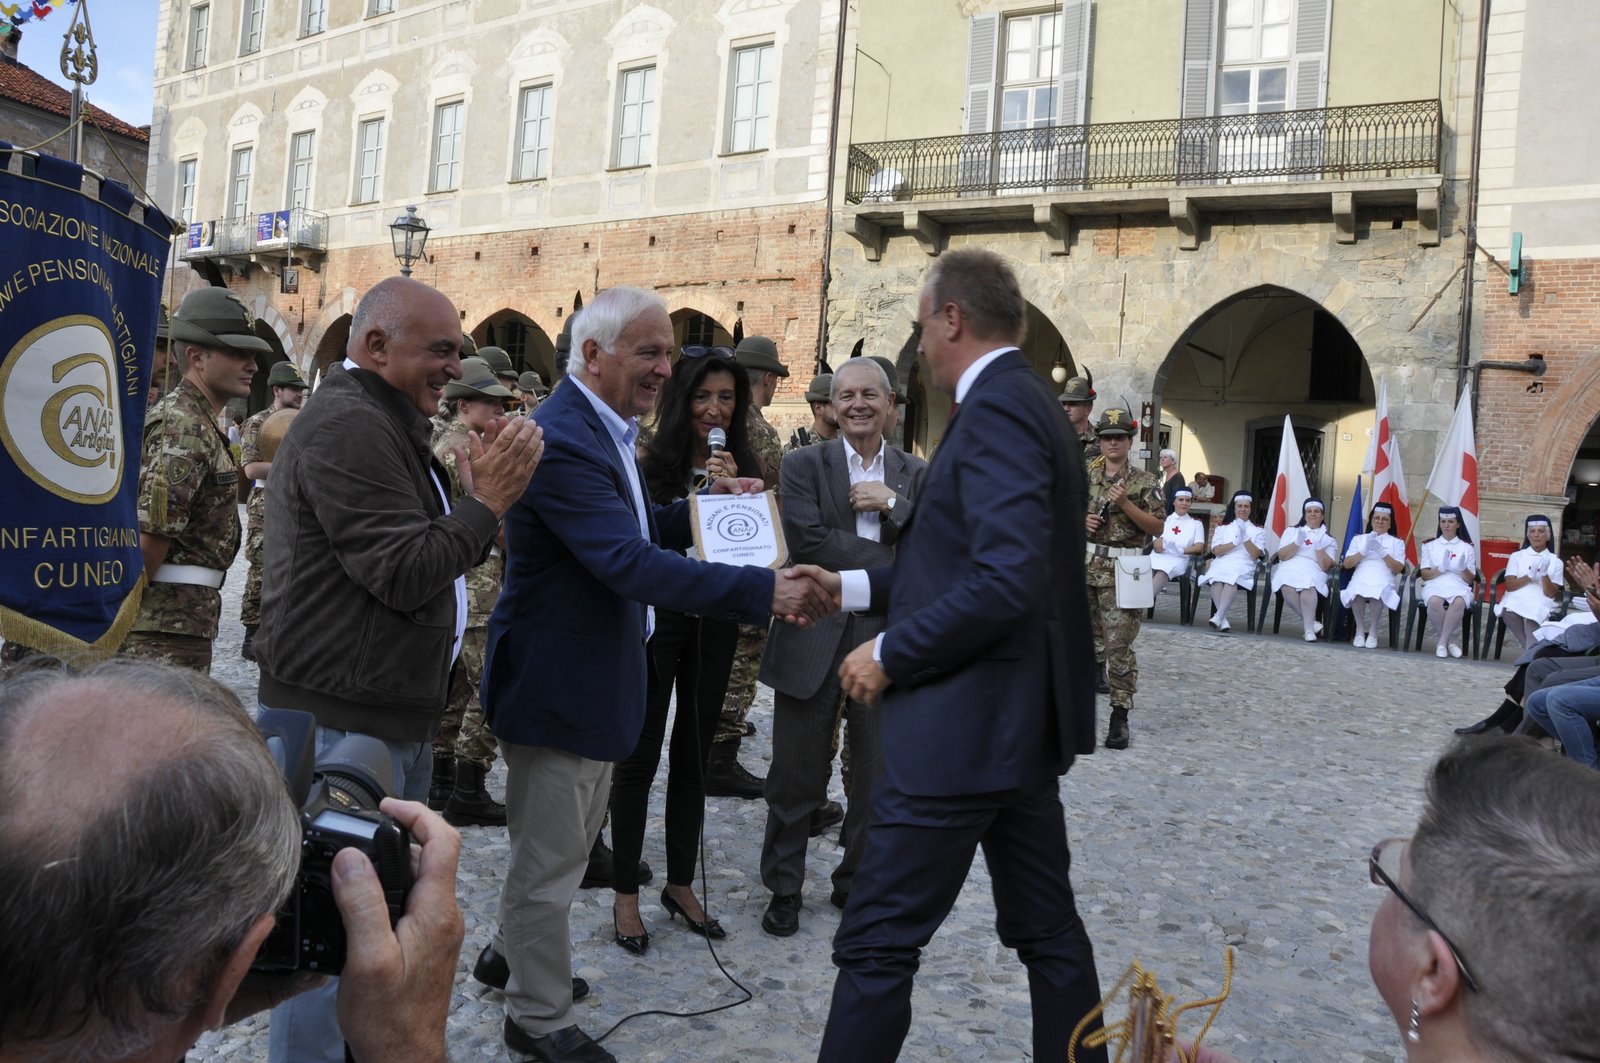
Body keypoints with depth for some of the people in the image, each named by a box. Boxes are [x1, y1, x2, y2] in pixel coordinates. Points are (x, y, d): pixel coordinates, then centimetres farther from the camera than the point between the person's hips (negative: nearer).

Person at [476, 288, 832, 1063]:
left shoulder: (604, 429, 8)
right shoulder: (561, 438, -26)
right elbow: (628, 561, -35)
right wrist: (764, 591, -40)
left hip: (592, 674, 10)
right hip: (556, 682, -10)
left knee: (564, 842, 26)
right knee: (550, 857, 7)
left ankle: (514, 952, 47)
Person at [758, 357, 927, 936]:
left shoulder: (916, 474, 9)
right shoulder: (804, 465, 0)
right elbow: (806, 540, -15)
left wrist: (893, 505, -15)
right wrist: (893, 562, -14)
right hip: (814, 638, -2)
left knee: (877, 779, 12)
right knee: (797, 777, 8)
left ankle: (858, 884, 31)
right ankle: (784, 888, 26)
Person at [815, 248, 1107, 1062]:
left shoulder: (994, 409, -17)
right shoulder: (1026, 402, 13)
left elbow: (1005, 582, -28)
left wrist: (889, 654, -17)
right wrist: (854, 587, 16)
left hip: (967, 724, -10)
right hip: (1018, 718, 10)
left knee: (876, 942, 0)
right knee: (1046, 929, 18)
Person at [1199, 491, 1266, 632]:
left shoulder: (1258, 529, 17)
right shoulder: (1222, 527, 20)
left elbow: (1255, 555, 3)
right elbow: (1216, 551, 4)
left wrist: (1245, 538, -10)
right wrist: (1235, 542, -9)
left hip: (1244, 566, -1)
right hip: (1222, 563, 1)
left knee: (1232, 577, -37)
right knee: (1216, 578, -36)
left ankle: (1218, 616, -46)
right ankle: (1223, 619, -40)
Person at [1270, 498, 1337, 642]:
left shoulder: (1328, 539, 17)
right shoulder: (1292, 531, 20)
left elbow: (1325, 567, 4)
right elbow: (1282, 556, 5)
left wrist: (1319, 548, -8)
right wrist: (1297, 543, -8)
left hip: (1313, 572, -1)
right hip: (1289, 569, 1)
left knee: (1308, 585, -38)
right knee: (1287, 586, -37)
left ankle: (1308, 628, -39)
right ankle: (1311, 622, -27)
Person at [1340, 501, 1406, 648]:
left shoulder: (1397, 542, 19)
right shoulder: (1359, 539, 22)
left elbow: (1398, 568, 4)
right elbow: (1347, 564, 9)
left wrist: (1382, 552, -8)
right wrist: (1364, 551, -5)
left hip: (1384, 581, -1)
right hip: (1361, 578, 1)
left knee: (1377, 593, -38)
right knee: (1357, 591, -38)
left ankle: (1373, 631, -18)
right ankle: (1360, 630, -18)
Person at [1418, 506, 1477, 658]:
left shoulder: (1467, 547, 17)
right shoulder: (1429, 545, 18)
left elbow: (1470, 579, 12)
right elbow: (1425, 575, 9)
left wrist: (1463, 569, -10)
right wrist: (1441, 569, -10)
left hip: (1458, 586, 0)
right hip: (1434, 585, 0)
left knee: (1459, 602, -38)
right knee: (1435, 601, -38)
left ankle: (1442, 642, -26)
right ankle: (1448, 641, -20)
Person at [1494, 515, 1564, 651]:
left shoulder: (1555, 561, 13)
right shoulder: (1516, 556, 15)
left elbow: (1551, 594, 4)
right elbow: (1509, 586, 3)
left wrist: (1544, 574, -12)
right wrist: (1529, 576, -13)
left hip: (1541, 602, -1)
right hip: (1516, 598, 1)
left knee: (1533, 614, -37)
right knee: (1509, 612, -35)